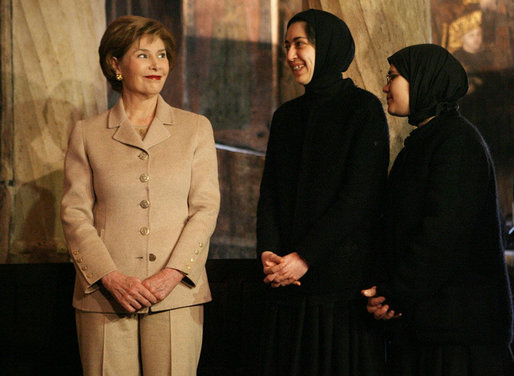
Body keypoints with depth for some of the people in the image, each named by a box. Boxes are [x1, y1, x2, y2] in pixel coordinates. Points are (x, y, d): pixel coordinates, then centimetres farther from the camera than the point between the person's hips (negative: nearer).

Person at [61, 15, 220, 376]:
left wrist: (172, 274, -9)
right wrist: (111, 278, -10)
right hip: (105, 298, 0)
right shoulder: (87, 134, 9)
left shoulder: (196, 128, 10)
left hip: (176, 296, 0)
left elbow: (205, 208, 4)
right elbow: (75, 214, 3)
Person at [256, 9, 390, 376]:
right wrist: (268, 252, -8)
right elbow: (269, 193, 11)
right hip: (288, 280, 5)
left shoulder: (364, 108, -2)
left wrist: (305, 256, -16)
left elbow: (360, 197, -11)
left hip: (345, 277, -5)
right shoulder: (286, 116, 17)